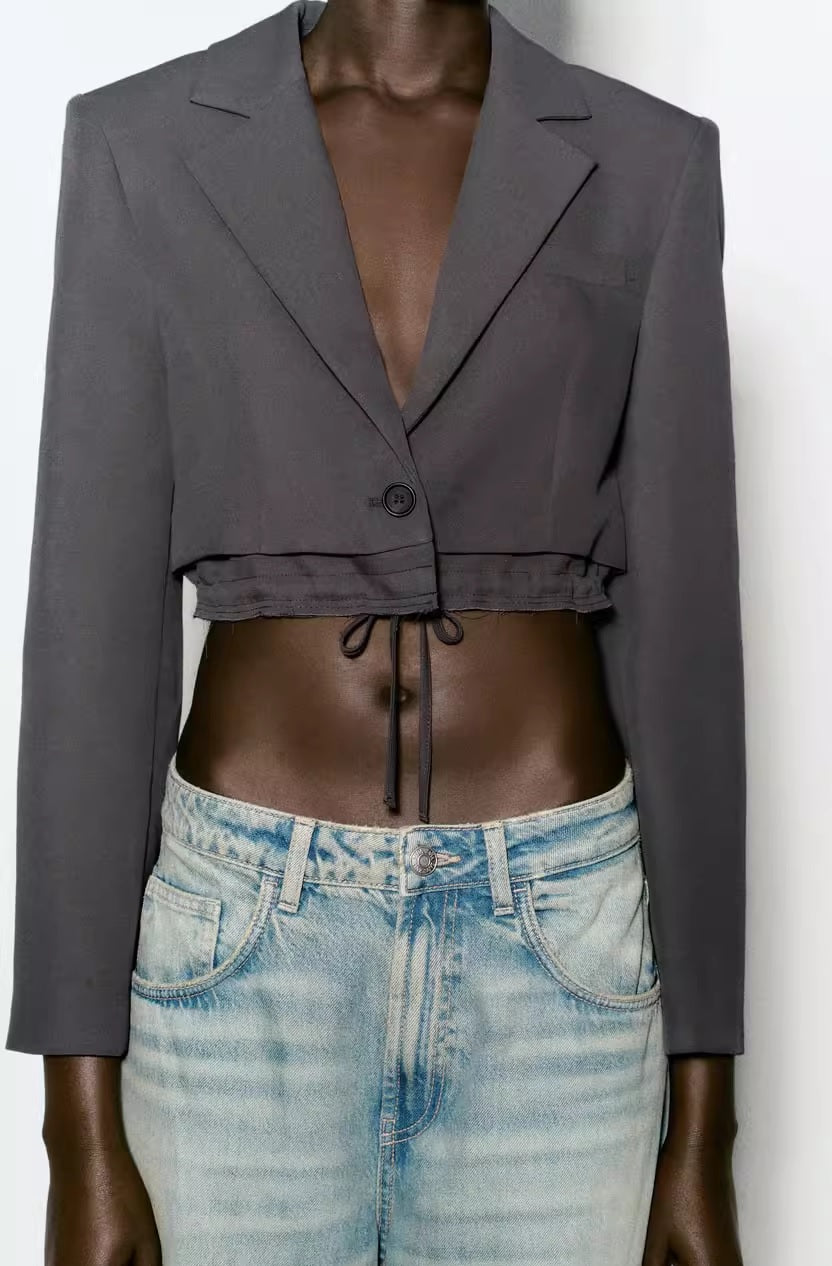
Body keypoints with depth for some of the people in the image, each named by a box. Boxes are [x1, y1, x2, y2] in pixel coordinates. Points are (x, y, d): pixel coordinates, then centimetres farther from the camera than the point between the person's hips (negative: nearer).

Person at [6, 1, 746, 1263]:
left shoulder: (646, 164, 2)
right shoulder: (144, 147, 0)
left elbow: (680, 628, 1)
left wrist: (702, 1128, 2)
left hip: (559, 945, 1)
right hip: (244, 941, 0)